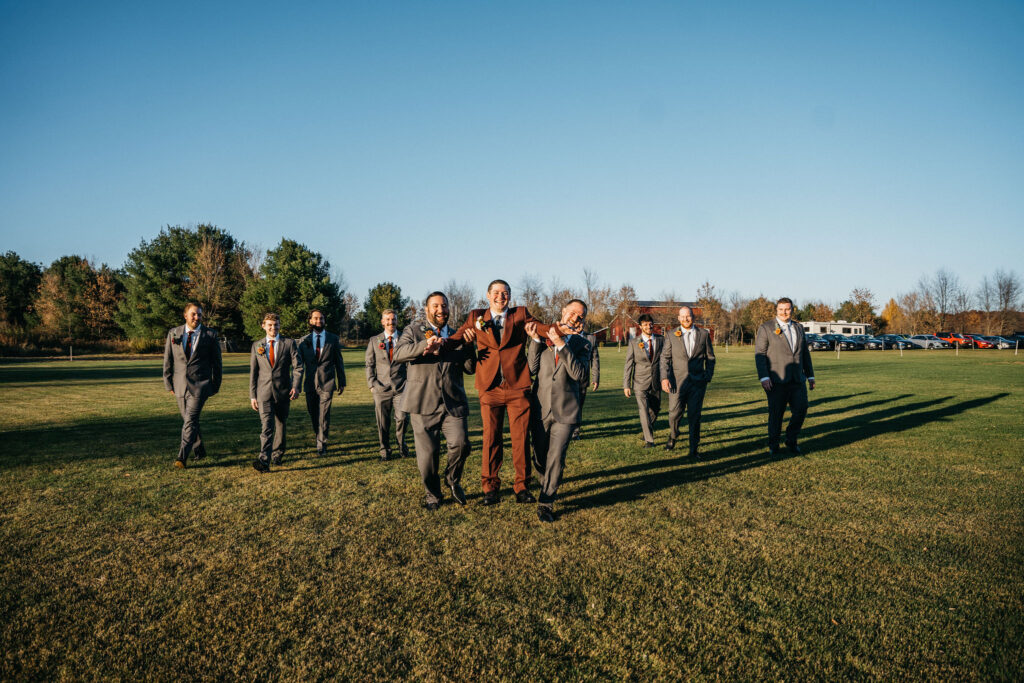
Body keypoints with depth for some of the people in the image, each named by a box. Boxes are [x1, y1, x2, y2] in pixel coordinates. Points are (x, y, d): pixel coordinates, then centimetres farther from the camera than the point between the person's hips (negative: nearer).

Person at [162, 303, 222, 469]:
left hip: (200, 384, -4)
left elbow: (216, 362, 4)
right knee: (188, 419, 13)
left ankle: (182, 457, -12)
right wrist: (168, 383, 6)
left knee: (191, 419, -12)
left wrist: (215, 385, 5)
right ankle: (199, 450, 31)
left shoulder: (210, 335, -2)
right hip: (180, 384, 4)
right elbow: (168, 360, 9)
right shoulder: (173, 333, 5)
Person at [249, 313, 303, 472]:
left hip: (283, 391, 0)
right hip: (264, 392, 0)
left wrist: (296, 386, -15)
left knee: (281, 425, 11)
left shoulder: (289, 343, 3)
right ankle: (264, 461, -23)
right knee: (267, 425, -14)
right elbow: (253, 372, 10)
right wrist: (252, 395, 5)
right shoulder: (257, 345, 8)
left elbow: (297, 367, -1)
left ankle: (277, 455, 29)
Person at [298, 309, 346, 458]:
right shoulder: (304, 341, 7)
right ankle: (319, 437, 30)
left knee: (323, 414, -6)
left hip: (327, 383, -2)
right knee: (313, 413, 10)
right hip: (310, 383, 2)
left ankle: (321, 444, 4)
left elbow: (339, 361, 7)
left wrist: (342, 382, 5)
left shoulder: (333, 339, 5)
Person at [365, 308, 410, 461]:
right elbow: (369, 364, 10)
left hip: (401, 387, -1)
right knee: (383, 423, 3)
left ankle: (402, 446, 13)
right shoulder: (374, 341, 11)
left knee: (402, 418, -12)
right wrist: (371, 384, 0)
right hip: (381, 388, 1)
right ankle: (385, 451, 19)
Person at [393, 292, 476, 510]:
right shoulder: (413, 331, 11)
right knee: (427, 452, 1)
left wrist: (468, 345, -4)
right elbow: (398, 354, -8)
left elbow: (470, 368, 11)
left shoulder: (456, 337, 19)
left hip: (453, 403, 2)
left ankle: (453, 479, 16)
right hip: (423, 403, -2)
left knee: (460, 444, -14)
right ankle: (433, 494, 24)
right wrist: (425, 345, -22)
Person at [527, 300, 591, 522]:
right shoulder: (543, 336, 6)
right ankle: (547, 485, 40)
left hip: (566, 410, -2)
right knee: (540, 456, 13)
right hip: (541, 408, 2)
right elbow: (533, 368, -5)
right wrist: (536, 340, -13)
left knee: (556, 458, -7)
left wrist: (561, 344, -20)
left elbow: (579, 374, -15)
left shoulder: (582, 344, 3)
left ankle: (546, 502, 6)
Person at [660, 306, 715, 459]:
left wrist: (708, 377, 2)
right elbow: (665, 357, 2)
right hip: (677, 381, 0)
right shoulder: (672, 335, 5)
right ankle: (673, 436, 31)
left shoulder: (704, 334, 6)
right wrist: (664, 377, -9)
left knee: (694, 416, 1)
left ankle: (693, 450, 10)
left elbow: (710, 358, 11)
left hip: (697, 382, 0)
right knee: (674, 413, 1)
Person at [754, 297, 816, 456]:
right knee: (776, 413, 1)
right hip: (777, 380, -4)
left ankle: (791, 440, 19)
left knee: (801, 409, -1)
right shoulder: (766, 328, -1)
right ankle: (773, 445, 17)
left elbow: (805, 353, 21)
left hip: (797, 378, 4)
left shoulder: (798, 328, 15)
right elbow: (759, 354, -6)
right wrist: (763, 377, -15)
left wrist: (810, 375, 17)